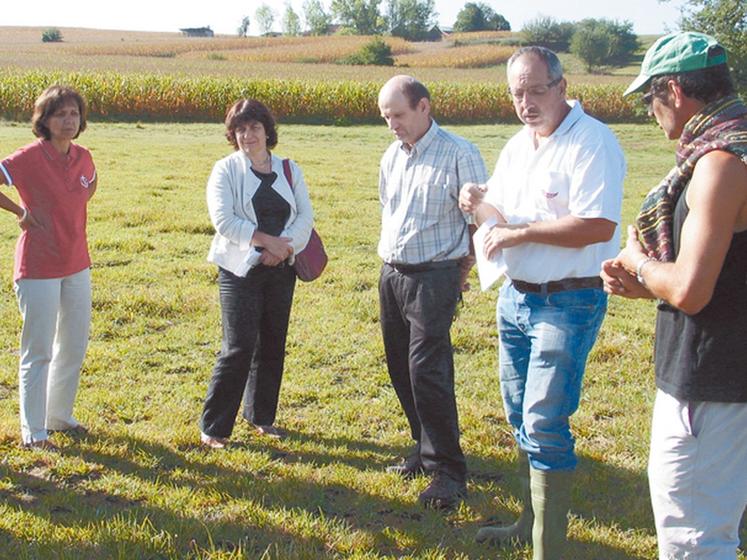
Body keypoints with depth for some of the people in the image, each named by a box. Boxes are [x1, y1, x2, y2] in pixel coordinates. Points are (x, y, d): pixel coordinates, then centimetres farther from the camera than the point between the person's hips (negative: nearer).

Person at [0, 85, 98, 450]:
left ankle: (60, 416, 32)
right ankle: (33, 432, 12)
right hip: (39, 268, -7)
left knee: (74, 346, 16)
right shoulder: (30, 158, -16)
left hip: (76, 265, 7)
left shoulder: (83, 158, 3)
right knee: (39, 351, 1)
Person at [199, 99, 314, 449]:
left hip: (281, 269, 4)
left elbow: (305, 217, 2)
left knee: (272, 346, 10)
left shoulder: (289, 170, 10)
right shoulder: (226, 170, -1)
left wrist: (284, 246, -15)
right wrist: (267, 240, -18)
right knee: (239, 348, -8)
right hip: (241, 270, -4)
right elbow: (224, 219, -13)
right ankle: (213, 427, 1)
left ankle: (261, 415, 27)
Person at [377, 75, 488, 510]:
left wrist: (460, 275, -5)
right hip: (391, 274, 8)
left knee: (428, 372, -12)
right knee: (401, 370, 11)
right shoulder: (392, 157, 12)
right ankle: (426, 448, 27)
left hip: (433, 276, -7)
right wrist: (391, 257, 17)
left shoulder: (459, 155, -10)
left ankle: (448, 471, -3)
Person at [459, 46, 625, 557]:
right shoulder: (517, 146, 11)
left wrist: (521, 231, -21)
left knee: (544, 425, -8)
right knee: (520, 416, 17)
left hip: (568, 304, -9)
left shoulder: (592, 142, -16)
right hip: (515, 296, 9)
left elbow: (600, 225, -26)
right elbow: (501, 216, 20)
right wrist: (481, 204, -3)